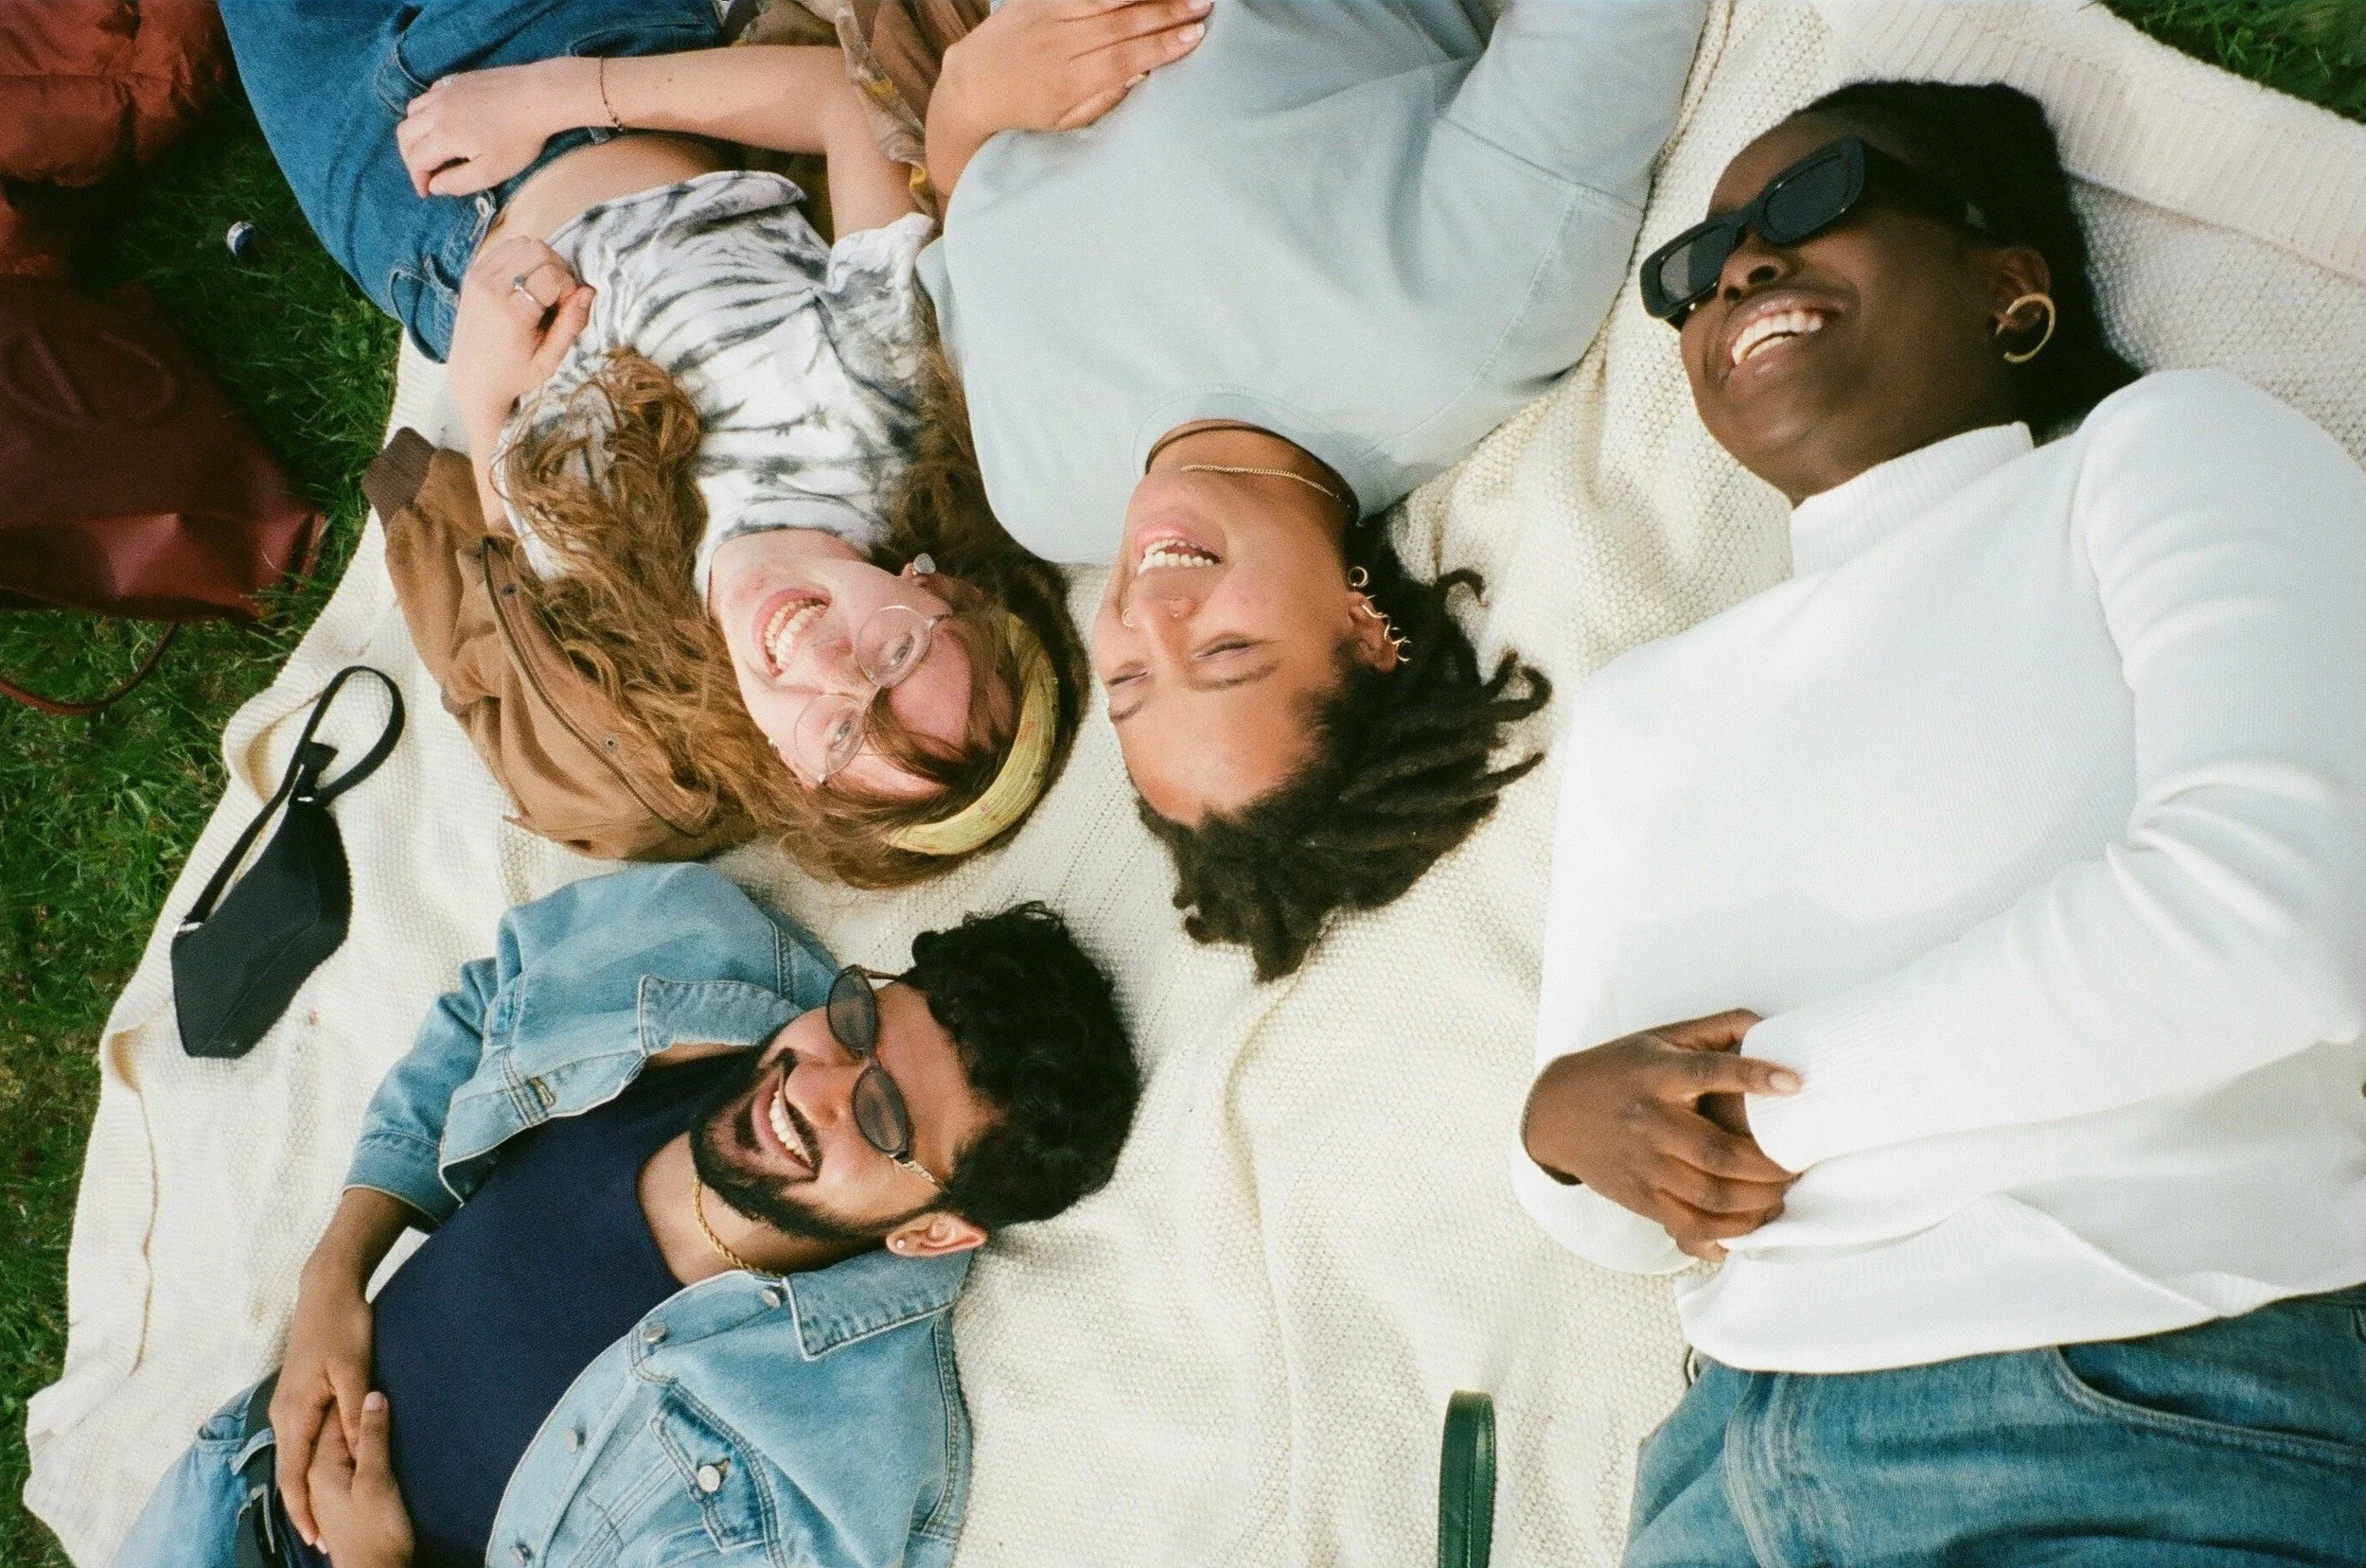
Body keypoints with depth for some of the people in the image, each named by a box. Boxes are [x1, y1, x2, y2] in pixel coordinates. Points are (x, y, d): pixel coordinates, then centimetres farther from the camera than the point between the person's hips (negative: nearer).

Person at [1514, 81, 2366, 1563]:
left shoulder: (2164, 446, 1)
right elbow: (1613, 1219, 15)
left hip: (2177, 1434, -4)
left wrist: (1763, 1091, -8)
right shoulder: (1641, 704, 15)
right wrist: (1570, 1123, -8)